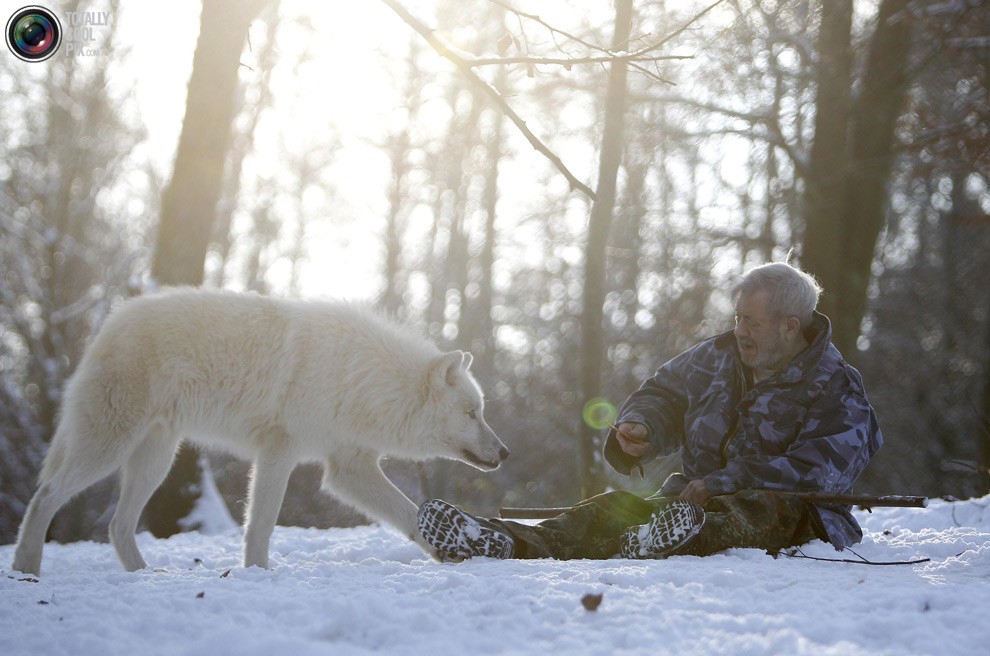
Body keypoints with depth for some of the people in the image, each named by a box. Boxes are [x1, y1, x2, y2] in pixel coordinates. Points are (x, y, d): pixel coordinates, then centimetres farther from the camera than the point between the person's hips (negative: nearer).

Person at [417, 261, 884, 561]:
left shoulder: (836, 388, -4)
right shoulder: (718, 357, 15)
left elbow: (823, 468, -19)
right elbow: (663, 393, 28)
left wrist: (720, 484, -23)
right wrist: (640, 427, 1)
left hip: (792, 516, -4)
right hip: (691, 499, 5)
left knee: (771, 509, -40)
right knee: (613, 507, -22)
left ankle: (681, 542, -71)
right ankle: (516, 543, -49)